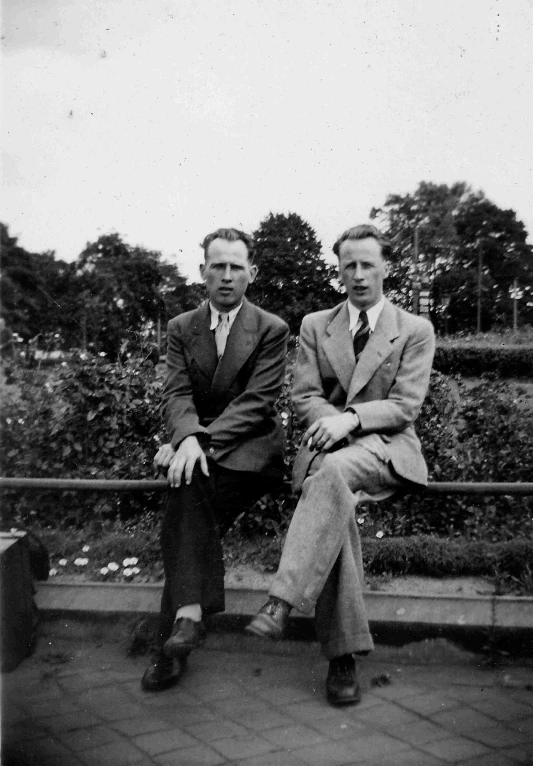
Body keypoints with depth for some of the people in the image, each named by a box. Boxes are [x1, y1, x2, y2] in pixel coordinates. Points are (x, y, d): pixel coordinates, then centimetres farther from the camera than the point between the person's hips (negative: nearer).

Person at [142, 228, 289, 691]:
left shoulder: (271, 330, 1)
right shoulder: (181, 328, 12)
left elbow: (256, 402, -10)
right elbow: (176, 393, -1)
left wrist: (202, 441, -24)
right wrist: (188, 437, -24)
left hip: (250, 447, -3)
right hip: (197, 444, 4)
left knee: (185, 510, -29)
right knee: (190, 480, -29)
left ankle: (183, 618, -27)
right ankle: (189, 615, -28)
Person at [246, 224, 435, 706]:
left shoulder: (416, 331, 9)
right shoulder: (315, 326, 17)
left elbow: (407, 405, -2)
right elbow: (305, 398, 9)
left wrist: (351, 417, -19)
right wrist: (330, 420, -14)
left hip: (386, 448, -1)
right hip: (326, 446, 2)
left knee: (333, 470, -37)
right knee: (334, 500, -34)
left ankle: (283, 602, -43)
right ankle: (343, 653, -31)